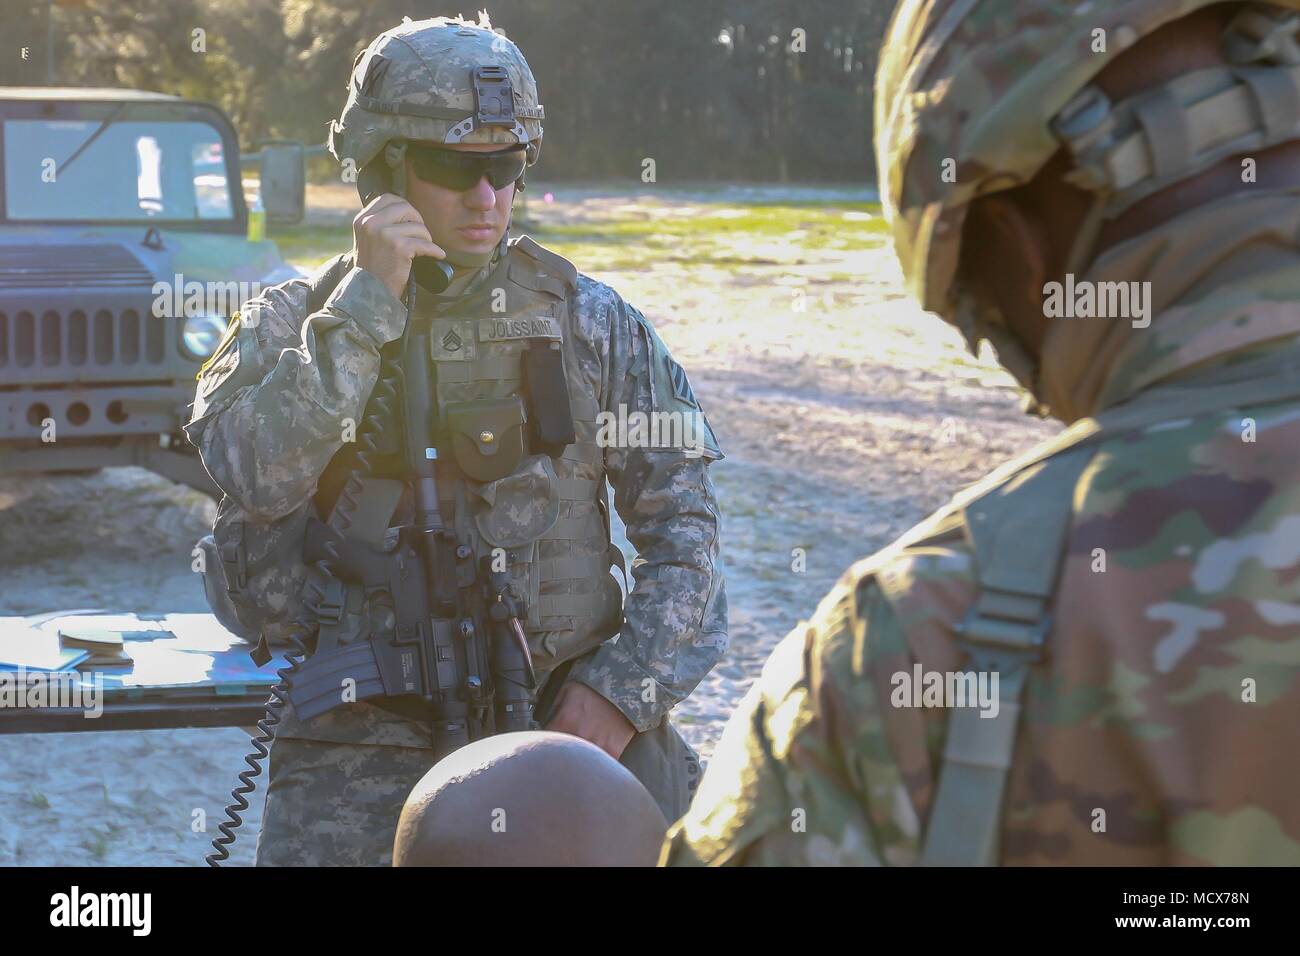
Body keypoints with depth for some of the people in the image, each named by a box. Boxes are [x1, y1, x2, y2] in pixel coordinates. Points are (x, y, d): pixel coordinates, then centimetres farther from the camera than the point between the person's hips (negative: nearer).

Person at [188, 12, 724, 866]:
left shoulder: (589, 321, 6)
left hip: (567, 705, 2)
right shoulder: (291, 327, 4)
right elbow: (254, 476, -15)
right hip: (366, 727, -1)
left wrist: (626, 685, -6)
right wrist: (367, 303, -15)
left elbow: (682, 519, 6)